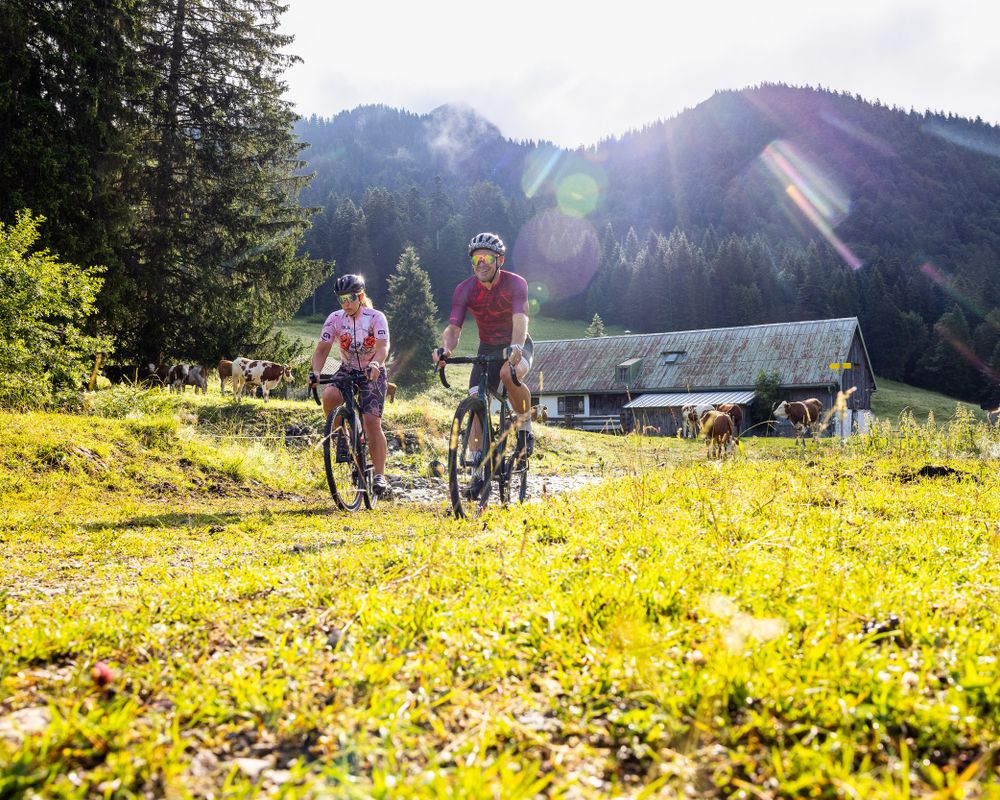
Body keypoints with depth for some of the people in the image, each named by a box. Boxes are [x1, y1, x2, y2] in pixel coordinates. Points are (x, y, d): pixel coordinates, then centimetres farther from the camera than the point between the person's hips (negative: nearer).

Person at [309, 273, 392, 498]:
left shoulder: (376, 317, -15)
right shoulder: (335, 319, -7)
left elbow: (383, 347, -29)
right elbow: (322, 349, -12)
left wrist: (375, 364, -50)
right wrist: (315, 372, -31)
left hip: (373, 374, -3)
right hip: (347, 371, 3)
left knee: (372, 421, -17)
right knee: (329, 396, -29)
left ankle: (380, 476, -11)